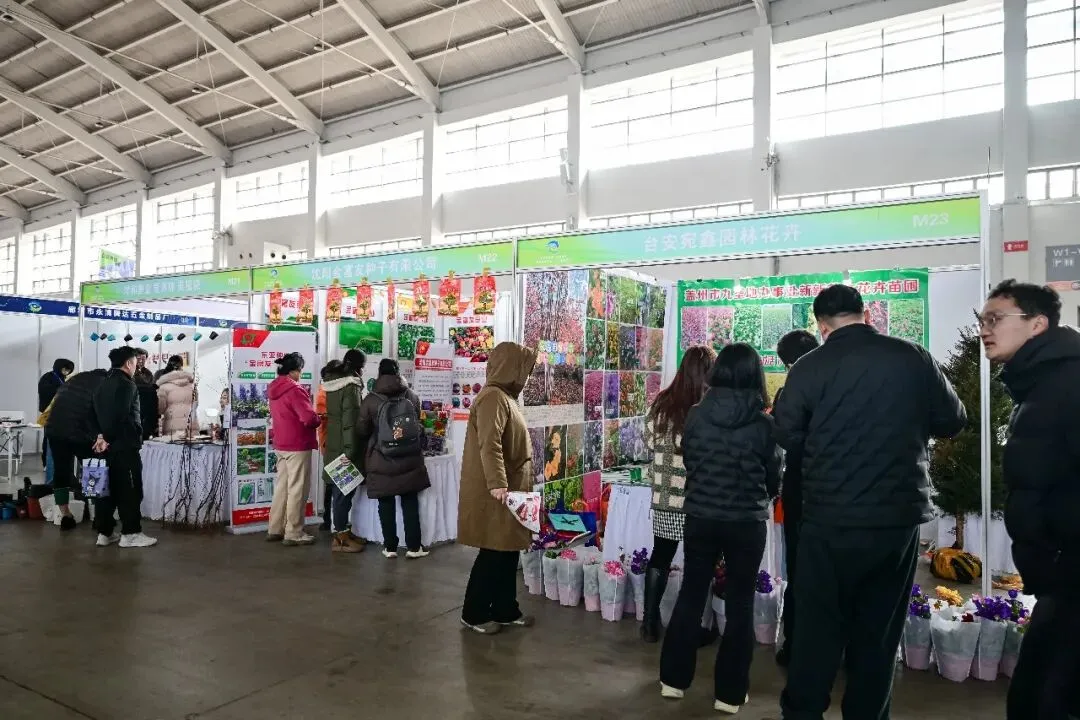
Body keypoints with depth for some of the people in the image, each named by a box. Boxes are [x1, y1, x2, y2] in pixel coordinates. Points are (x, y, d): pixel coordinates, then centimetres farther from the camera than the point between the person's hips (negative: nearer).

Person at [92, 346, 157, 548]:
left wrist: (101, 436, 4)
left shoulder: (104, 383, 16)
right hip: (124, 445, -9)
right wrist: (106, 438, -9)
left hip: (108, 444, 9)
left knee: (107, 488, 11)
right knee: (130, 489, -2)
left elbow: (97, 412, 13)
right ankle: (131, 533, 1)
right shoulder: (126, 384, -12)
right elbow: (120, 416, -20)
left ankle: (104, 532, 15)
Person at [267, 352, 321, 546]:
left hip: (281, 444, 9)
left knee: (281, 486, 15)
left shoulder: (274, 389, 10)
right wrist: (318, 421, -3)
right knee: (297, 489, -2)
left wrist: (312, 419, 12)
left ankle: (275, 529, 22)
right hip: (298, 445, -9)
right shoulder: (294, 389, -18)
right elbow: (309, 417, -26)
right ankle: (293, 534, 3)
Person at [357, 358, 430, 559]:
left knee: (386, 503, 9)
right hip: (410, 459, 2)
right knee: (410, 501, 9)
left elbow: (362, 431, -1)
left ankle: (390, 546, 14)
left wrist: (367, 451, 20)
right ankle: (413, 546, 10)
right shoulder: (412, 397, -1)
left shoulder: (370, 400, -8)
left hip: (381, 461, -1)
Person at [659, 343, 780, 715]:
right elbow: (774, 477, -1)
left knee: (690, 595, 16)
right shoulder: (763, 423, -13)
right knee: (740, 604, 12)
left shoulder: (696, 415, -7)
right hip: (746, 522, -2)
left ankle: (674, 678, 26)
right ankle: (730, 692, 20)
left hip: (700, 516, 2)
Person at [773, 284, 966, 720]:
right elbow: (953, 421, 7)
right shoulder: (913, 358, -3)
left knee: (818, 627, 11)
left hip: (829, 521, -2)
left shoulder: (808, 368, -9)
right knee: (879, 633, 14)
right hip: (899, 517, 2)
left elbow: (788, 437, -2)